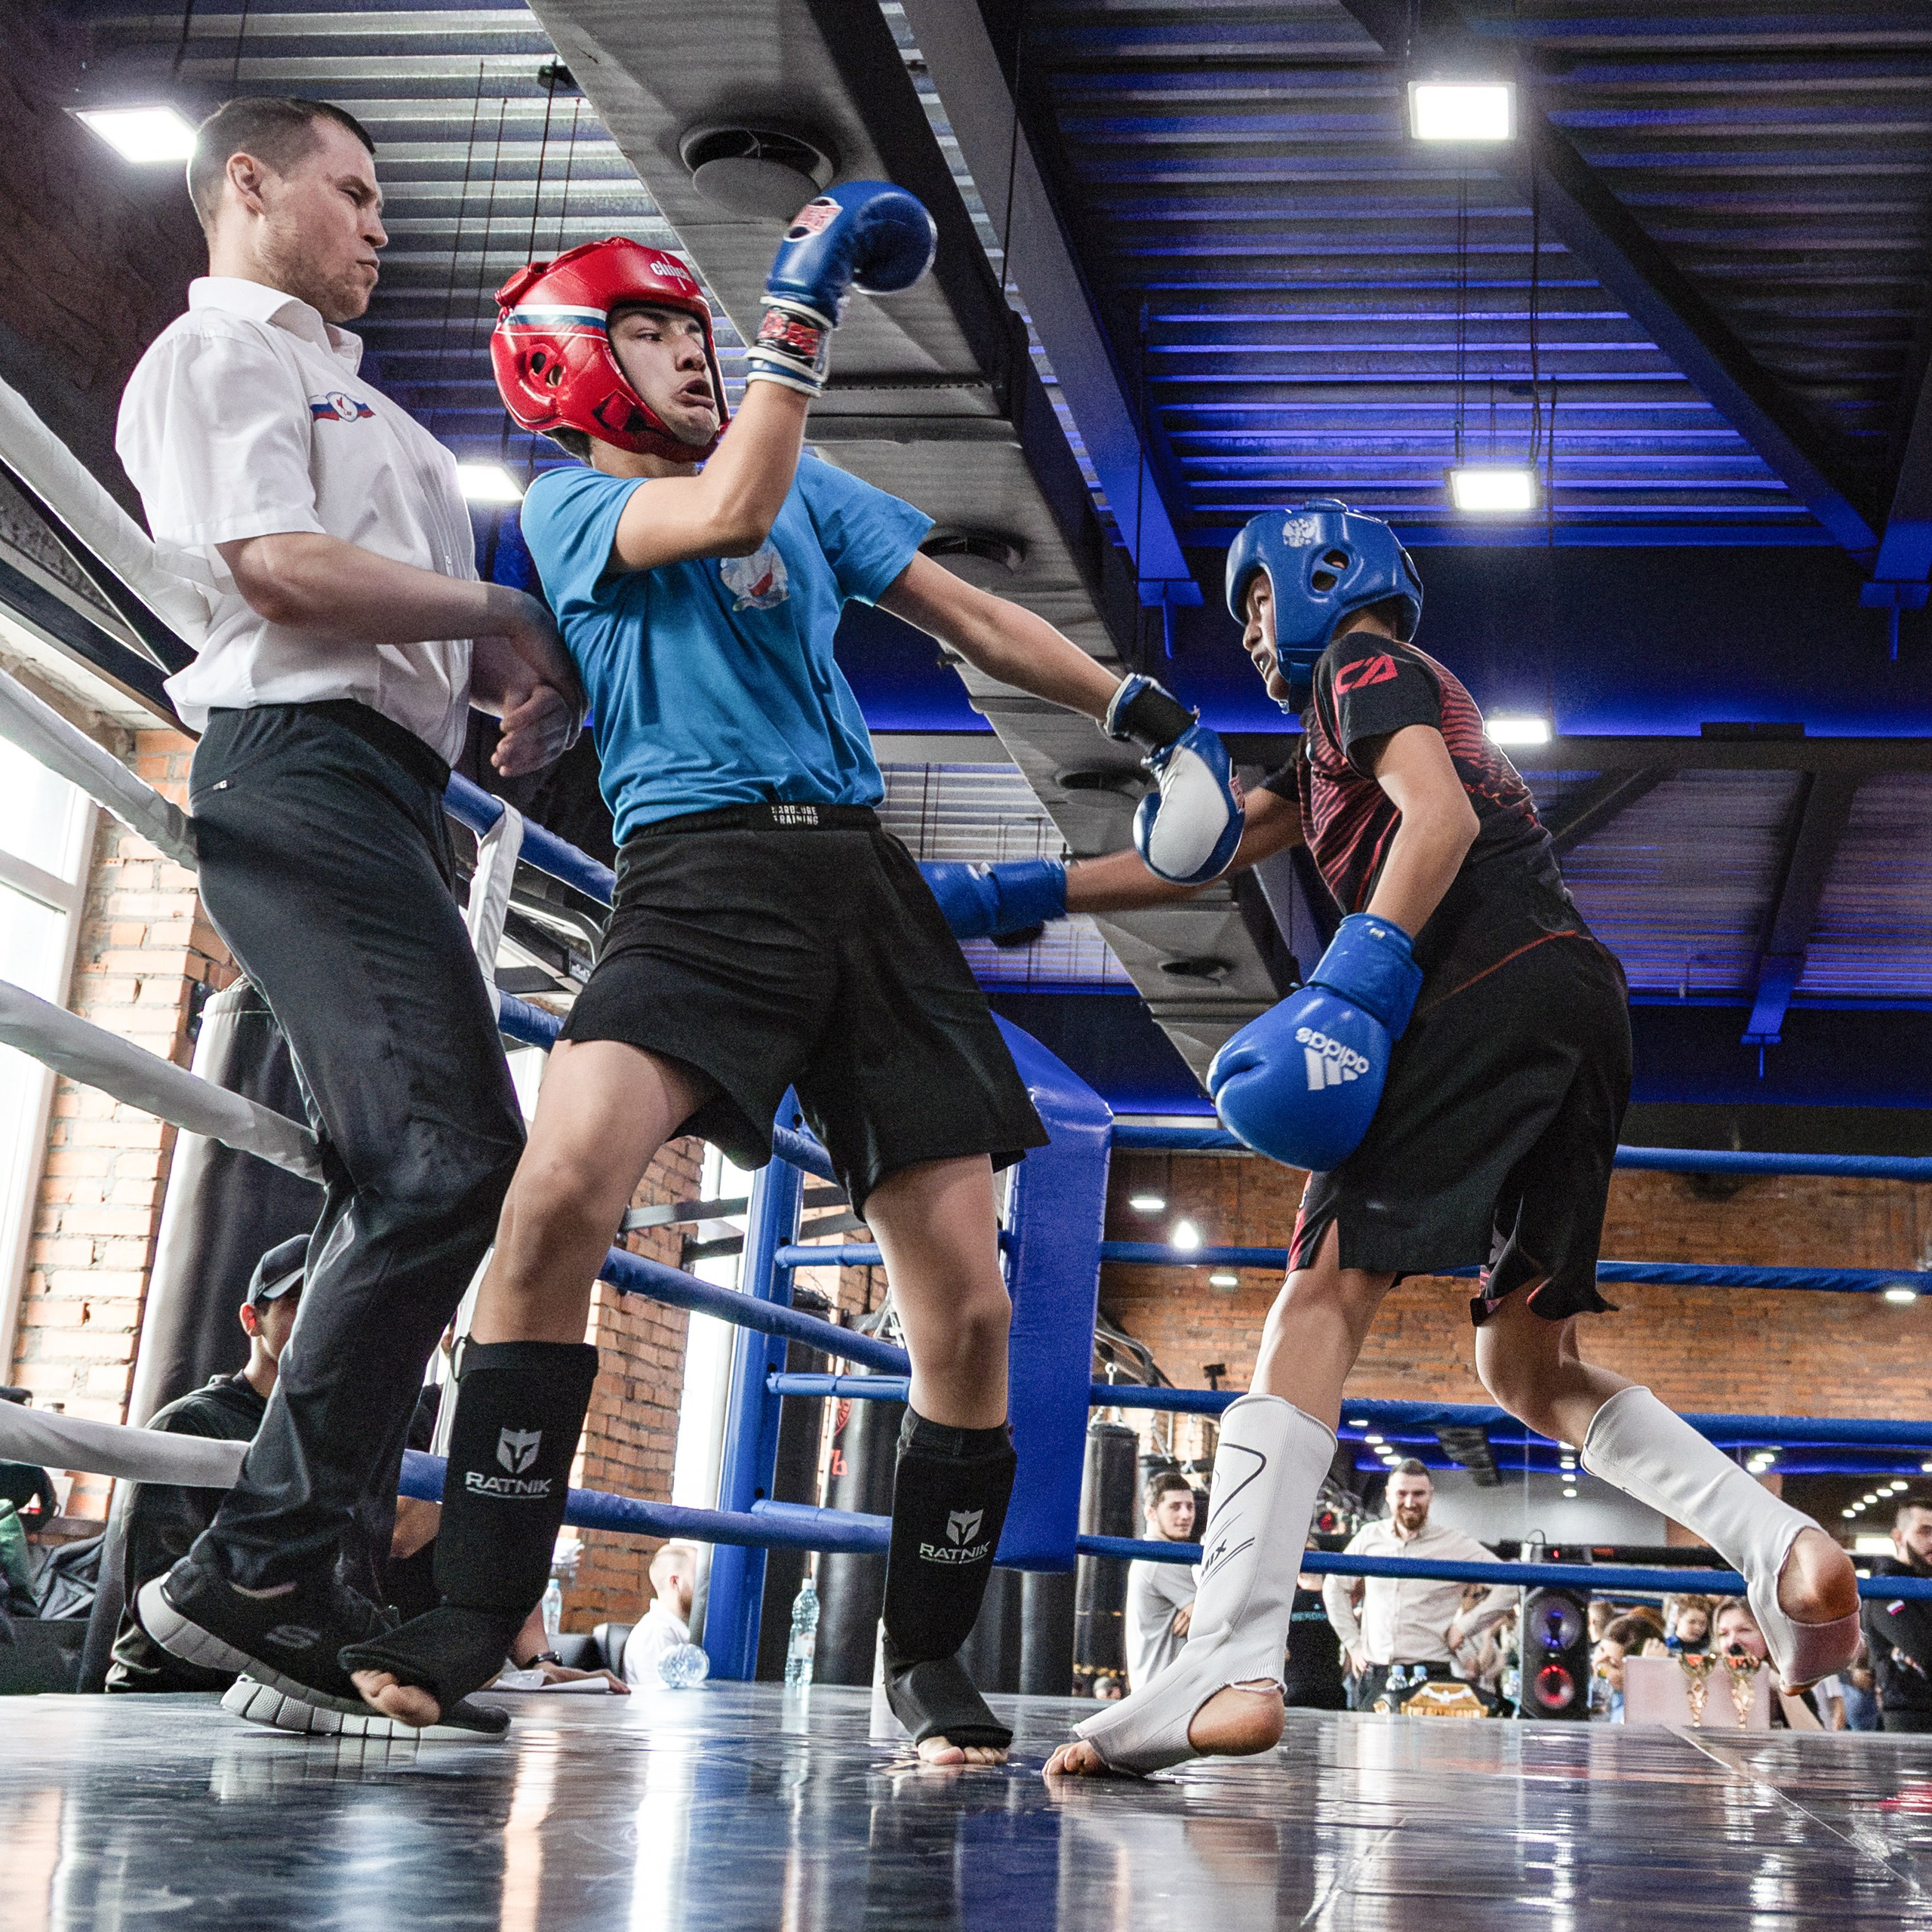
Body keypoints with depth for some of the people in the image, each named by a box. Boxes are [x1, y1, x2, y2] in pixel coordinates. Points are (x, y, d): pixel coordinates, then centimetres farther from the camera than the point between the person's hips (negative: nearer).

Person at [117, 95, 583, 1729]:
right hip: (301, 763, -10)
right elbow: (279, 566, -14)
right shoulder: (217, 354, 2)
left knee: (395, 1180, 6)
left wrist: (526, 686, 8)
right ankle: (255, 1572, -18)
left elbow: (424, 611, 28)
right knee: (455, 1151, -21)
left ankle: (317, 1591, 9)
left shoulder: (343, 389, 31)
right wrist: (502, 612, -4)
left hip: (385, 783, 10)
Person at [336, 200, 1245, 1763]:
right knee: (562, 1191, -30)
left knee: (968, 1309, -2)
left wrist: (1136, 705, 19)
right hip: (702, 872, -4)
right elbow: (727, 511, -12)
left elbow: (970, 617, 27)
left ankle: (929, 1658, 16)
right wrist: (807, 302, -8)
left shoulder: (810, 488, 24)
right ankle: (473, 1618, -17)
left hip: (863, 874, 5)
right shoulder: (571, 504, 8)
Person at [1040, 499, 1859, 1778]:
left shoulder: (1364, 659, 9)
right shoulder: (1333, 746, 36)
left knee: (1326, 1295, -18)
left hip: (1496, 980, -10)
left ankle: (1230, 1666, -30)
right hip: (1585, 1012, 10)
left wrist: (1355, 976, -21)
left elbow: (1442, 817, -9)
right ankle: (1785, 1550, -3)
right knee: (1527, 1365, 13)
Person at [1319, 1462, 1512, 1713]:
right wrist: (1352, 1643, 13)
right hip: (1372, 1677, 3)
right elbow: (1334, 1587, 21)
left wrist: (1463, 1628, -4)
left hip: (1430, 1676, -3)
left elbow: (1508, 1588, 0)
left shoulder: (1455, 1545, 0)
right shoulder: (1370, 1537, 9)